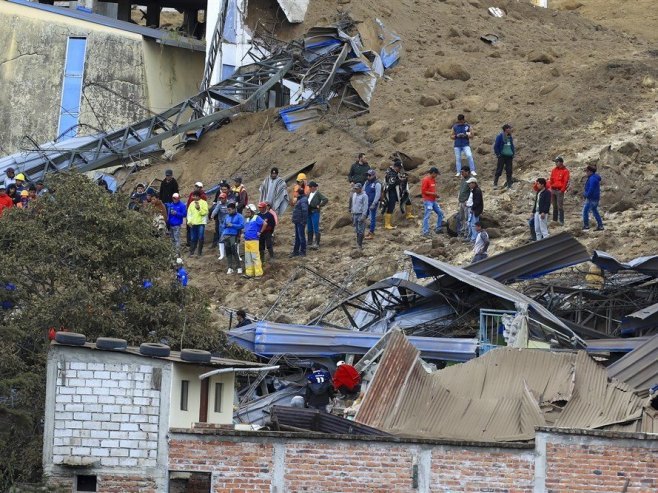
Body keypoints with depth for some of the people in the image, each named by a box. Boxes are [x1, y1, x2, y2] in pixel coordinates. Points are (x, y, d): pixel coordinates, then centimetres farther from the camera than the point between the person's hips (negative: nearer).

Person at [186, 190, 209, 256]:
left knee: (200, 238, -4)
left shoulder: (204, 203, 1)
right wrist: (189, 221, 0)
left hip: (201, 223, -4)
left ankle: (200, 252, 2)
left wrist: (199, 209, -21)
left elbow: (205, 212, -9)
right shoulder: (192, 203, 14)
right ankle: (191, 252, 8)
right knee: (193, 238, 4)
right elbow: (189, 213, 12)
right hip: (193, 224, 4)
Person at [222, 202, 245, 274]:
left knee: (234, 251, -13)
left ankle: (239, 267, -4)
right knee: (228, 252, 4)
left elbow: (242, 225, -10)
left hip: (234, 236, -6)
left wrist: (232, 225, -13)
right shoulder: (227, 216, 17)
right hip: (226, 236, 6)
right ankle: (230, 268, 11)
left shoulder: (239, 217, -1)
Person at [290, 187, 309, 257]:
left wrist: (303, 221, -25)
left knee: (301, 236, -3)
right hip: (297, 222, 11)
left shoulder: (303, 200, -18)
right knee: (297, 237, 16)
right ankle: (296, 251, 24)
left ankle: (302, 252, 3)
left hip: (300, 222, -11)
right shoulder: (300, 199, 15)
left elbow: (305, 210, -26)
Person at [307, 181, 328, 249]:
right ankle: (310, 243, 18)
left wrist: (319, 205, -13)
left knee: (316, 229, -8)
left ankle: (317, 244, -8)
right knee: (309, 229, 11)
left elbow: (326, 200, -16)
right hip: (309, 213, 8)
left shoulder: (318, 194, -7)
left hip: (315, 212, -8)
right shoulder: (309, 194, 16)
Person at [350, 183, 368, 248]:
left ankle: (360, 244, -6)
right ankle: (358, 243, 17)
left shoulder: (364, 196, -11)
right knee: (357, 230, 10)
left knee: (361, 230, -7)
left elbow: (365, 206, -12)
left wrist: (363, 216, -16)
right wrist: (352, 214, 18)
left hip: (361, 215, -7)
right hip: (355, 214, 7)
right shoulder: (354, 195, 11)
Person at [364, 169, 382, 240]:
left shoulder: (377, 184, -13)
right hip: (366, 203, 8)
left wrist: (373, 204, -19)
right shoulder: (367, 183, 10)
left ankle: (371, 233, 5)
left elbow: (377, 195, -17)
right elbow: (363, 191, 17)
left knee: (372, 218, -1)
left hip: (373, 204, -8)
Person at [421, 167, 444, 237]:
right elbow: (423, 191, -17)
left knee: (440, 213, 11)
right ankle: (425, 232, -6)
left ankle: (438, 228, 20)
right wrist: (433, 194, -19)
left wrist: (436, 195, 6)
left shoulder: (433, 179, 13)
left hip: (434, 201, 9)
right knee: (427, 216, -7)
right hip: (428, 201, -9)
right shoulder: (426, 180, -13)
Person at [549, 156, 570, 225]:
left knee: (560, 206, -8)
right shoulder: (554, 170, 13)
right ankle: (554, 219, 16)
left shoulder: (565, 171, -5)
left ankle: (561, 221, -6)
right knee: (554, 206, 10)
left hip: (559, 190, -6)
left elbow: (566, 181, -9)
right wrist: (551, 187, 6)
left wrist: (562, 190, -12)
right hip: (553, 190, 6)